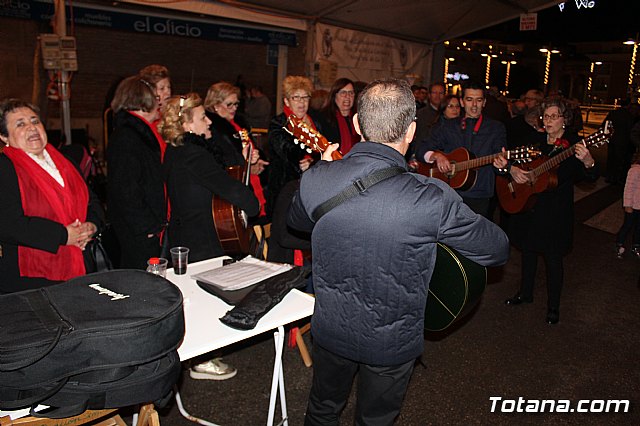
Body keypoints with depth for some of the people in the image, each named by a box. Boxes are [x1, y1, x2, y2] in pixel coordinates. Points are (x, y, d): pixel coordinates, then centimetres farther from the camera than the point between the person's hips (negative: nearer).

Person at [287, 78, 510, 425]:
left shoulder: (315, 179, -19)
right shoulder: (433, 199, -30)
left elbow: (296, 221, 5)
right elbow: (498, 250, -13)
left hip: (329, 330, 3)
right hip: (391, 344, -2)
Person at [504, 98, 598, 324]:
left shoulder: (574, 143, -8)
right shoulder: (536, 139, 4)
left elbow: (591, 176, -16)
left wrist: (587, 161, -38)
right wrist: (512, 169, -11)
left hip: (557, 210, -4)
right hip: (528, 204, 4)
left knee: (553, 258, 2)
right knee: (528, 250, 16)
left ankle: (553, 306, 18)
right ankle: (525, 293, 35)